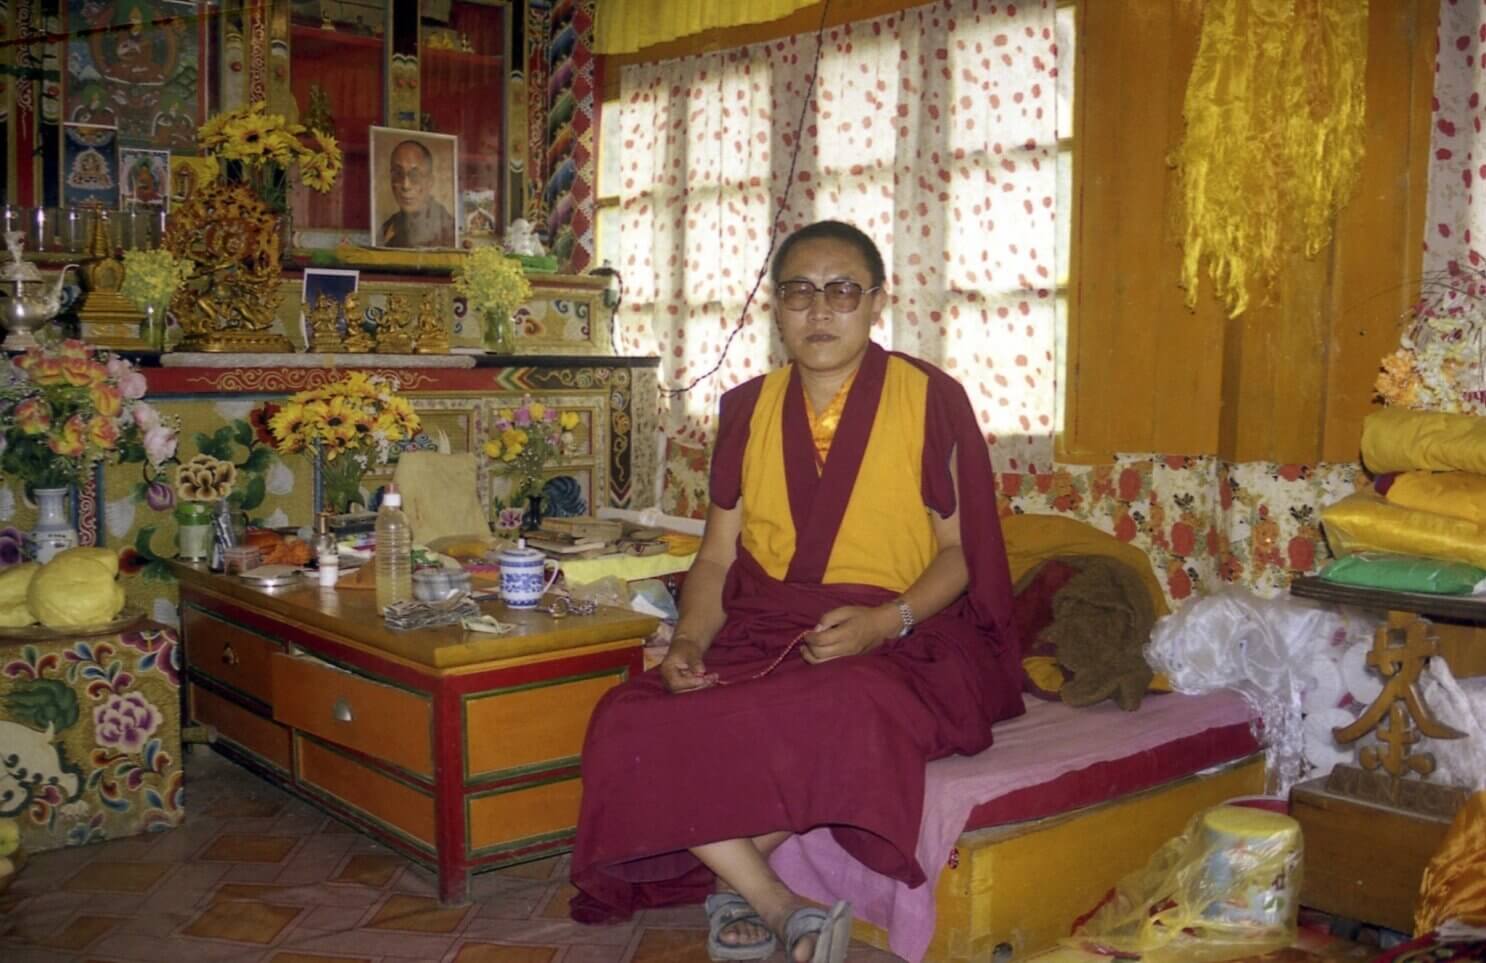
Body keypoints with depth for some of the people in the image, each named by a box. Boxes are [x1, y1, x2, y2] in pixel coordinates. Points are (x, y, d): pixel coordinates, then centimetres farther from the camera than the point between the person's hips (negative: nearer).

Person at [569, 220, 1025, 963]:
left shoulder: (931, 399, -1)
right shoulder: (747, 409, 10)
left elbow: (960, 550, 1)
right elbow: (717, 556, 11)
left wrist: (887, 621, -18)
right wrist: (689, 641, -8)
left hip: (893, 646, -4)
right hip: (762, 636, 4)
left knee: (834, 716, -39)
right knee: (633, 723, -24)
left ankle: (737, 890, -13)